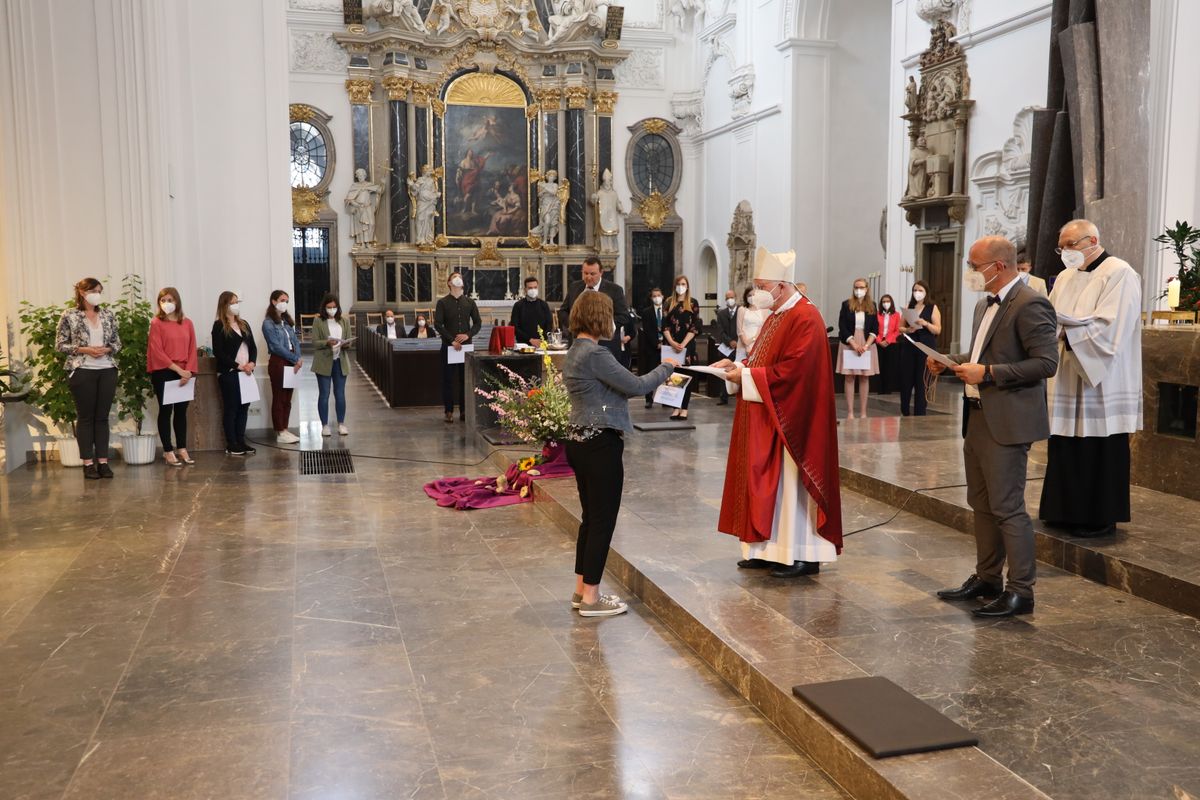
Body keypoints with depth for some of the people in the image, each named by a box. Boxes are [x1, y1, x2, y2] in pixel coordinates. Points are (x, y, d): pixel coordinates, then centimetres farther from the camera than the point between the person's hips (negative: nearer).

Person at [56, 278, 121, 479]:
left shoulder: (108, 315, 8)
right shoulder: (69, 316, -2)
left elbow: (117, 342, 13)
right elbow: (60, 345, -2)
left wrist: (106, 349, -8)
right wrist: (85, 349, -13)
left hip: (107, 371, 3)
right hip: (82, 371, -3)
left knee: (102, 416, 6)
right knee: (85, 417, 2)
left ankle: (103, 461, 10)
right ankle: (88, 463, 6)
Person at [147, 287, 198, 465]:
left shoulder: (187, 323, 8)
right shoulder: (156, 323, -3)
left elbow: (192, 349, 5)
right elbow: (157, 351, -10)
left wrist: (188, 371, -9)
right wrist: (177, 369, -15)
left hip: (184, 374, 4)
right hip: (163, 373, -4)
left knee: (181, 411, 9)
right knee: (166, 411, 2)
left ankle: (182, 448, 17)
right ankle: (168, 451, 7)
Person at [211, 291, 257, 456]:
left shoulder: (244, 324, 15)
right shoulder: (219, 326, -6)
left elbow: (253, 346, 12)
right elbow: (218, 352, -13)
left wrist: (251, 363, -7)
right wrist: (238, 366, -16)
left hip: (246, 373, 6)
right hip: (228, 374, -6)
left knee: (244, 407, 7)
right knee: (231, 408, -1)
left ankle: (241, 441, 15)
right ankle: (231, 445, 4)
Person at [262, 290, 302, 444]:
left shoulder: (287, 321, 13)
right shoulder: (268, 323, -8)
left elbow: (295, 340, 8)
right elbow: (276, 347, -14)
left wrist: (299, 358, -9)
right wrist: (296, 359, -13)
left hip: (291, 363, 7)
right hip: (278, 363, -7)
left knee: (287, 398, 10)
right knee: (279, 398, 0)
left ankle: (284, 429, 17)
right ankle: (280, 433, 5)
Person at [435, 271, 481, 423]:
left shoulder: (469, 302, 11)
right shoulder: (443, 302, 3)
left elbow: (478, 322, 9)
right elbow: (438, 324, -4)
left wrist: (468, 335, -8)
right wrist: (452, 340, -13)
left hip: (466, 345, 2)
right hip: (448, 346, -2)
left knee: (466, 379, 2)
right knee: (448, 379, 0)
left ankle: (464, 410, 10)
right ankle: (449, 411, 6)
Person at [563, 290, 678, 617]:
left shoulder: (575, 352, 12)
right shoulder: (595, 353, -18)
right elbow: (635, 386, -16)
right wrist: (666, 367, -2)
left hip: (580, 442, 10)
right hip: (601, 446, -10)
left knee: (590, 517, 16)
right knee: (603, 520, 0)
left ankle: (582, 589, 25)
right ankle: (591, 598, 7)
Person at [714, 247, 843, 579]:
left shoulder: (805, 318, -17)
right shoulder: (777, 316, 14)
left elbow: (791, 371, -24)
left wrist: (747, 375, -18)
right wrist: (738, 365, 3)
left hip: (788, 421, -9)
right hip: (765, 418, 10)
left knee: (789, 483, -3)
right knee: (768, 482, 11)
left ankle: (802, 555, 7)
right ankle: (770, 548, 19)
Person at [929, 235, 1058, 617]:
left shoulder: (1029, 305, -15)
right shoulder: (985, 305, 15)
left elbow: (1046, 362, -21)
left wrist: (987, 372, -22)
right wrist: (950, 361, 7)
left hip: (1006, 423, -10)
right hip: (977, 418, 10)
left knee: (1007, 507, -5)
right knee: (981, 504, 16)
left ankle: (1021, 591, 5)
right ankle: (987, 578, 29)